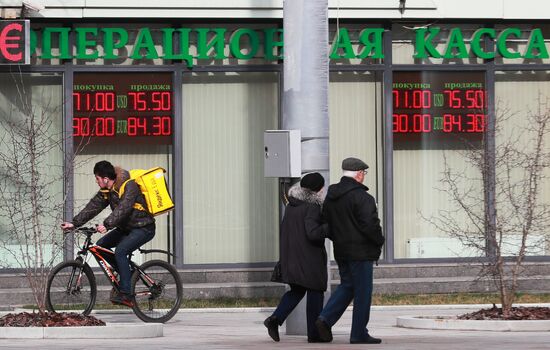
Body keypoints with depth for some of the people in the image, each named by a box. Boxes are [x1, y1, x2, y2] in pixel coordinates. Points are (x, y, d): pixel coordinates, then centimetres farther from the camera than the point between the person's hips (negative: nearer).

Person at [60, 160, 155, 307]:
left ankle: (126, 295, -24)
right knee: (101, 245, 0)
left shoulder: (129, 186, -23)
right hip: (126, 227, 9)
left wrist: (107, 225, -47)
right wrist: (74, 223, -9)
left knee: (120, 251, -26)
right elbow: (93, 207, 0)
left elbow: (123, 208, -37)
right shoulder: (106, 191, 3)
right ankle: (126, 274, 13)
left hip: (144, 228, -9)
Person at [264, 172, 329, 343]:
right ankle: (314, 333, 6)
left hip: (291, 257, 7)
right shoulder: (312, 207, -16)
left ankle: (275, 318, -2)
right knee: (315, 292, 3)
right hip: (310, 258, -7)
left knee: (296, 291, 18)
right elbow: (313, 233, -24)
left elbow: (284, 230, 15)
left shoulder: (291, 206, 9)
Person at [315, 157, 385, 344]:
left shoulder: (331, 196, 9)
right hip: (360, 251, -8)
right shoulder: (361, 197, -17)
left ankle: (325, 318, 1)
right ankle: (359, 334, 3)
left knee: (347, 286, 19)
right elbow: (370, 224, -21)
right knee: (362, 292, 1)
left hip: (341, 251, 8)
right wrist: (379, 241, -4)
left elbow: (326, 224, 14)